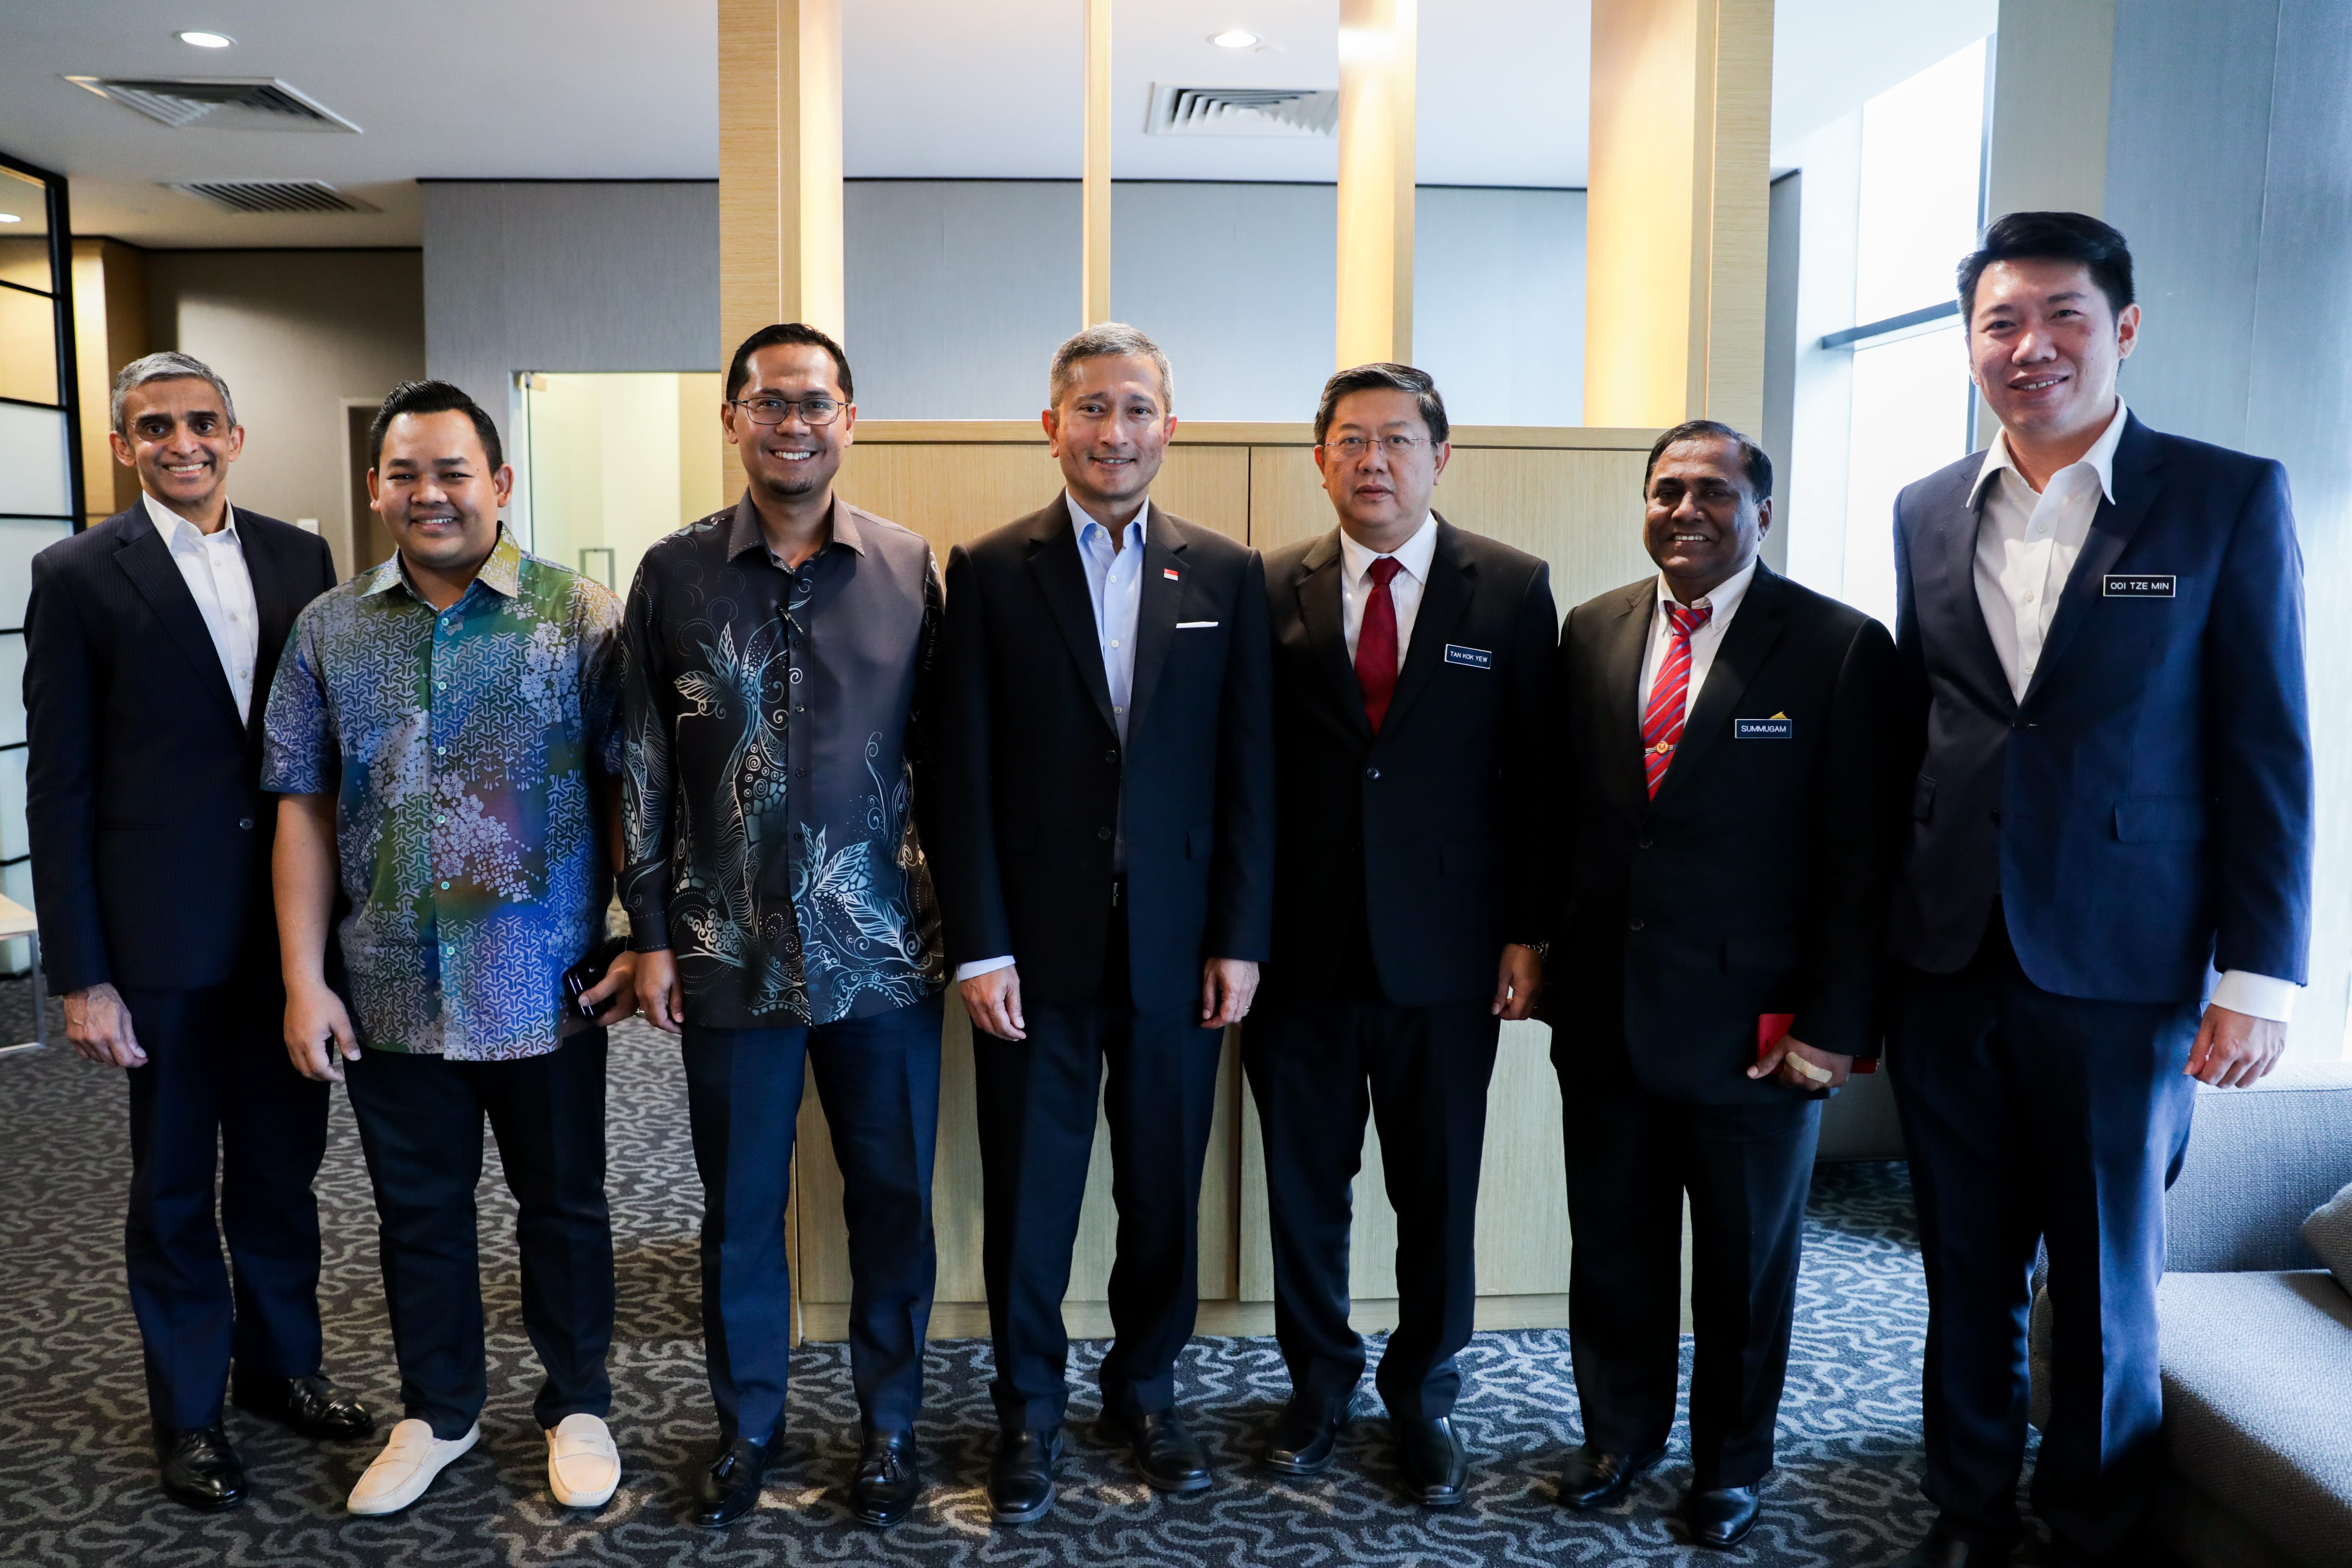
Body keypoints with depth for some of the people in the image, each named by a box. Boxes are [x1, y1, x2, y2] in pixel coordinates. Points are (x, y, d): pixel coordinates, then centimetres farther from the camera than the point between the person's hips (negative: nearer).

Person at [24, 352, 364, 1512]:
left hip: (292, 921, 3)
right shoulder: (79, 575, -5)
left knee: (284, 1162, 16)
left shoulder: (299, 558, 5)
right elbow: (59, 788, -6)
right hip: (165, 935, -3)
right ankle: (188, 1411, 28)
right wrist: (80, 975, -9)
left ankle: (282, 1362, 35)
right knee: (175, 1185, 11)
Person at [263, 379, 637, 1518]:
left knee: (564, 1204, 12)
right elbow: (304, 811, 4)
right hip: (389, 993, 3)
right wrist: (305, 980, -1)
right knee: (417, 1210, 17)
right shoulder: (328, 632, 3)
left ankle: (577, 1403, 33)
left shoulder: (584, 620, -6)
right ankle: (437, 1411, 37)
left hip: (545, 987, -2)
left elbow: (626, 791, -5)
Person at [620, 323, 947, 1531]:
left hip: (884, 954, 0)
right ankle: (746, 1423, 34)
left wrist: (965, 922, 1)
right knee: (739, 1207, 13)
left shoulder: (909, 570, 0)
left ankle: (889, 1422, 31)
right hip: (730, 954, 0)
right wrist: (652, 933, 2)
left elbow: (939, 758, 3)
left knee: (893, 1200, 11)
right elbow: (645, 769, 4)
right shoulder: (675, 573, 0)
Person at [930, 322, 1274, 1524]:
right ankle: (1028, 1410, 30)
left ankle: (1144, 1390, 34)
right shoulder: (991, 571, 0)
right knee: (1029, 1195, 10)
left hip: (1176, 943, 2)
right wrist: (978, 947, -8)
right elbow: (965, 777, -3)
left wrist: (1241, 939, -1)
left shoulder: (1228, 575, 4)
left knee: (1165, 1188, 13)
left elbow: (1248, 775, 3)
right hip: (1037, 942, -1)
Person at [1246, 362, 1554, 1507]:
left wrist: (1529, 932, -3)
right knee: (1304, 1186, 13)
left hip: (1446, 953, 0)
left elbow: (1537, 773, 1)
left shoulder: (1512, 588, 1)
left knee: (1439, 1195, 12)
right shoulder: (1271, 591, 1)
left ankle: (1423, 1394, 33)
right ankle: (1319, 1382, 35)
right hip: (1301, 946, 1)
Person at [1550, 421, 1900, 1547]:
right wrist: (1550, 951, 5)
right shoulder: (1590, 633, 6)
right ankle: (1620, 1434, 38)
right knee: (1613, 1247, 16)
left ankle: (1731, 1463, 36)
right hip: (1604, 1017, 4)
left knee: (1747, 1265, 14)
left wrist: (1835, 1024, -12)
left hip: (1754, 1025, -3)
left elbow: (1862, 859, -9)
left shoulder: (1842, 649, -8)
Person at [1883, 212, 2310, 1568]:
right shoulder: (1929, 514, 7)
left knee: (2106, 1287, 11)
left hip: (2121, 974, -3)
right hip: (1947, 963, 3)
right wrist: (1879, 930, 9)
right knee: (1968, 1273, 15)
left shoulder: (2230, 500, -4)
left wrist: (2257, 979, -8)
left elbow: (2268, 756, -5)